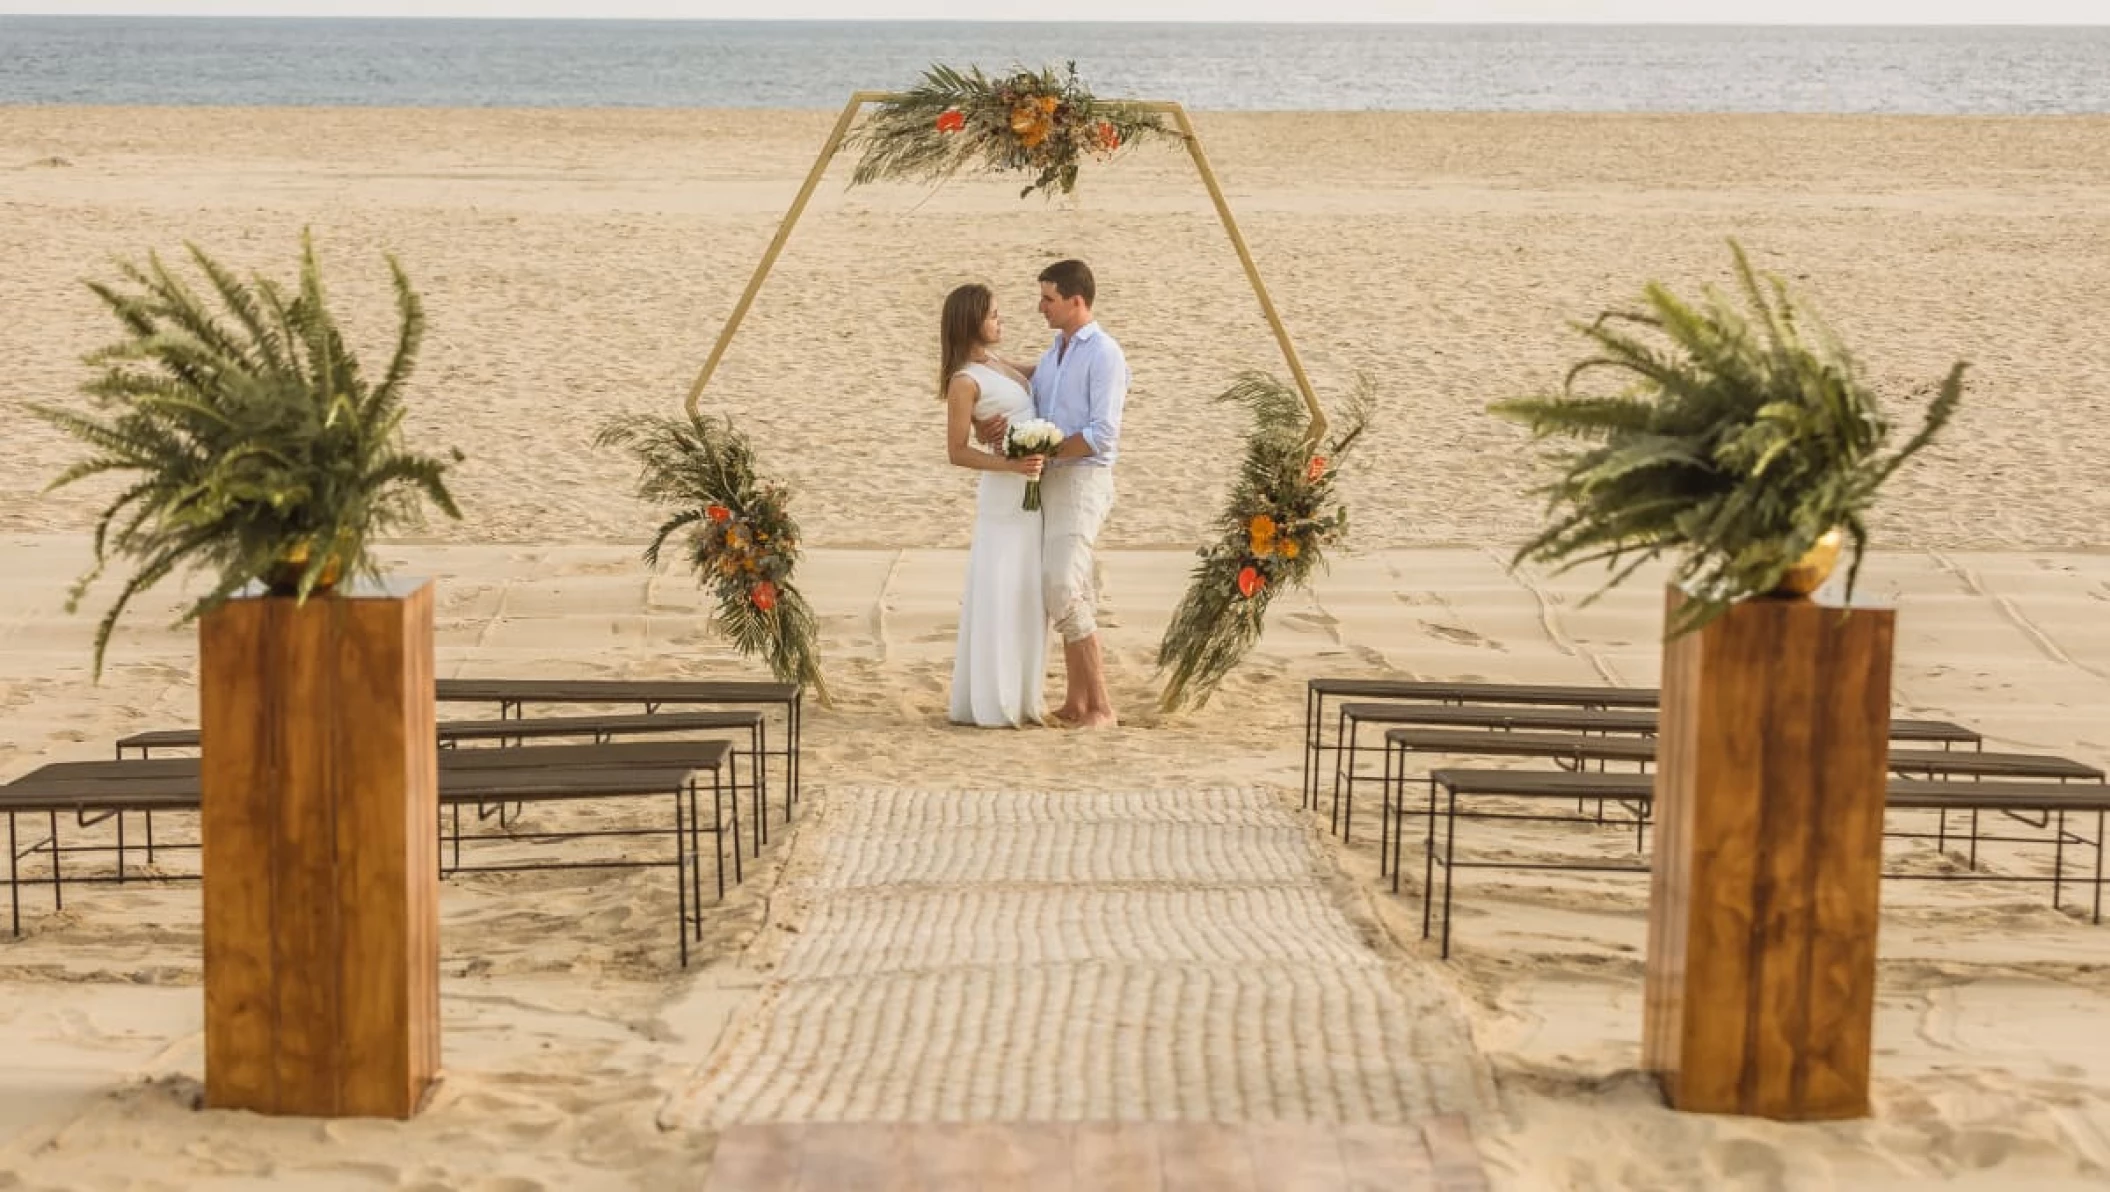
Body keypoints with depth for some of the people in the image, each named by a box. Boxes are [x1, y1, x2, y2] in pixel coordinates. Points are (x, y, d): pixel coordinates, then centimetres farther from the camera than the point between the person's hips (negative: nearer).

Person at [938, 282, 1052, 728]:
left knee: (1028, 596, 12)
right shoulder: (964, 381, -13)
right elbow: (957, 452, -14)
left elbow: (1036, 377, 32)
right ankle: (991, 702, 6)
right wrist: (1011, 465, -25)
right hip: (1005, 495, -8)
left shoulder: (997, 362, 10)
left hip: (1031, 492, 8)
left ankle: (1020, 695, 21)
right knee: (998, 598, -2)